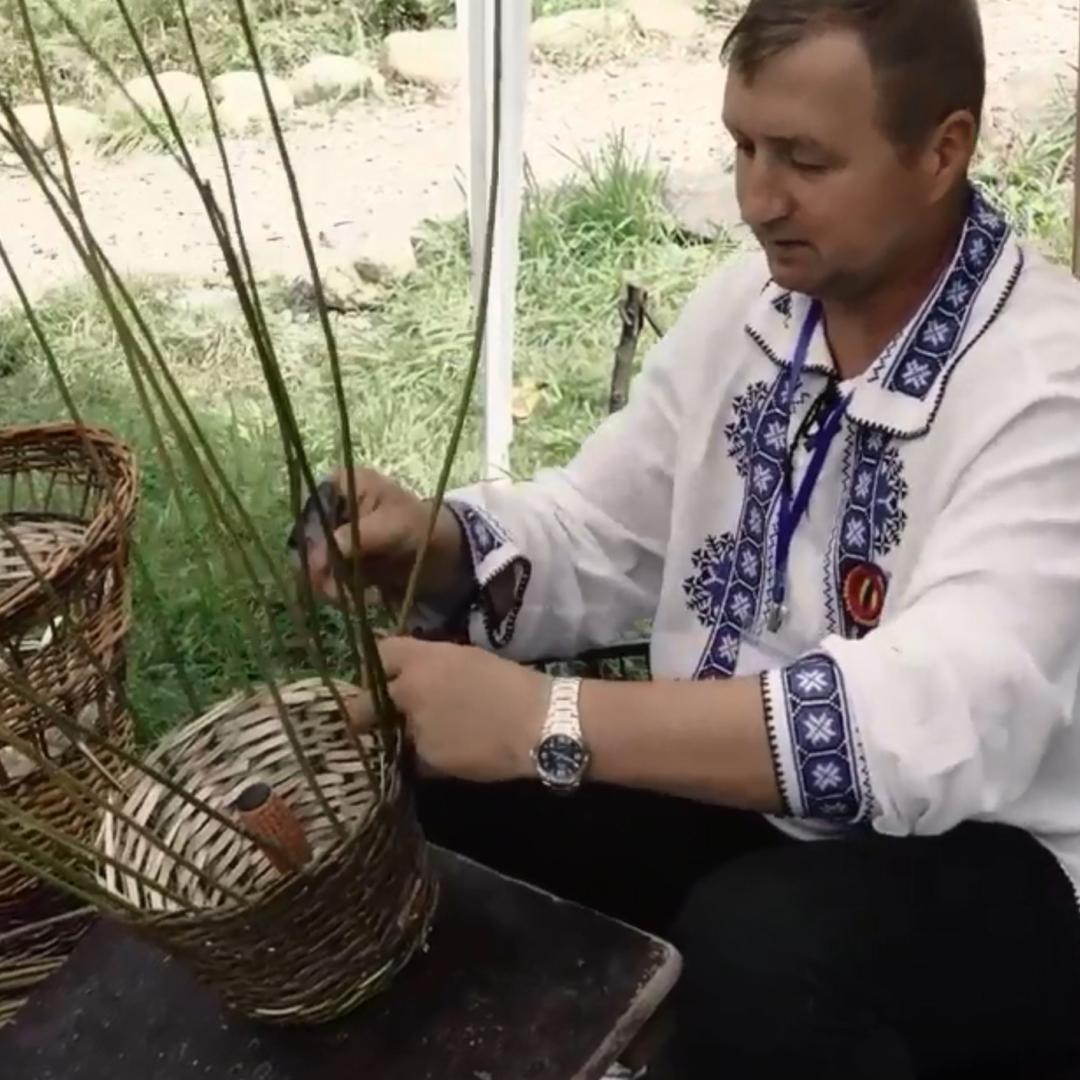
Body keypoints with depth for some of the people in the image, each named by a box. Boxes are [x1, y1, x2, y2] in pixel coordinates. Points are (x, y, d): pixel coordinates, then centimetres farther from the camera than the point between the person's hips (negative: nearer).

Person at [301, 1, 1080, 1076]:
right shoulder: (747, 304, 0)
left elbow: (937, 721, -35)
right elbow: (600, 535, 6)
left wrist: (550, 723, -41)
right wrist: (439, 546, -16)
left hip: (981, 854, -5)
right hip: (732, 790, 6)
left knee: (760, 943, -37)